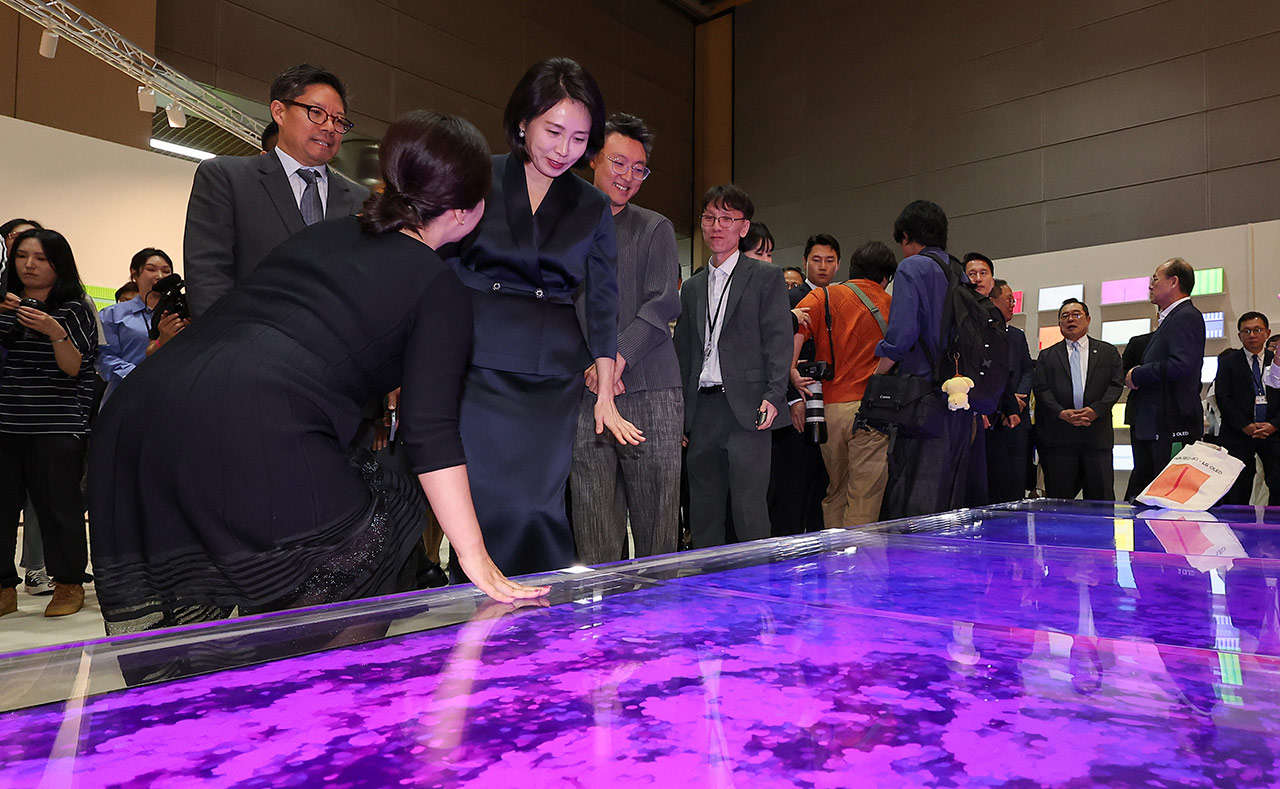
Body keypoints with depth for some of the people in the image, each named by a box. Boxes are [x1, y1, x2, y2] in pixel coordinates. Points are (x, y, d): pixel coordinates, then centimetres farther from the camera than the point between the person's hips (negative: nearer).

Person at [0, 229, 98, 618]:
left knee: (58, 504, -1)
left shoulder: (73, 309, 3)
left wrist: (55, 332, -20)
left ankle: (69, 585, 11)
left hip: (57, 425, -4)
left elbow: (73, 368, -4)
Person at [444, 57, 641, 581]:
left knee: (538, 509, -4)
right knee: (484, 505, -4)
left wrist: (605, 393, 8)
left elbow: (601, 303, 12)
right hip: (476, 365, -1)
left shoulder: (593, 208, 12)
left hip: (553, 376, 1)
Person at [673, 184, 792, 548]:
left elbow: (779, 340, -3)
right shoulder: (691, 287, 20)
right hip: (701, 408, 5)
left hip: (745, 408, -5)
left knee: (749, 510, -6)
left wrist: (773, 395, -15)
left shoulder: (766, 276, 6)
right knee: (703, 512, 9)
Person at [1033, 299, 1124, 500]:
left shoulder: (1107, 351, 15)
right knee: (1058, 498, -1)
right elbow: (1040, 388, 3)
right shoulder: (1047, 355, 14)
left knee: (1101, 498, 1)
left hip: (1097, 433, 1)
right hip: (1059, 437, 0)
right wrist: (1061, 412, -13)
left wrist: (1095, 410, -11)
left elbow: (1116, 384, 4)